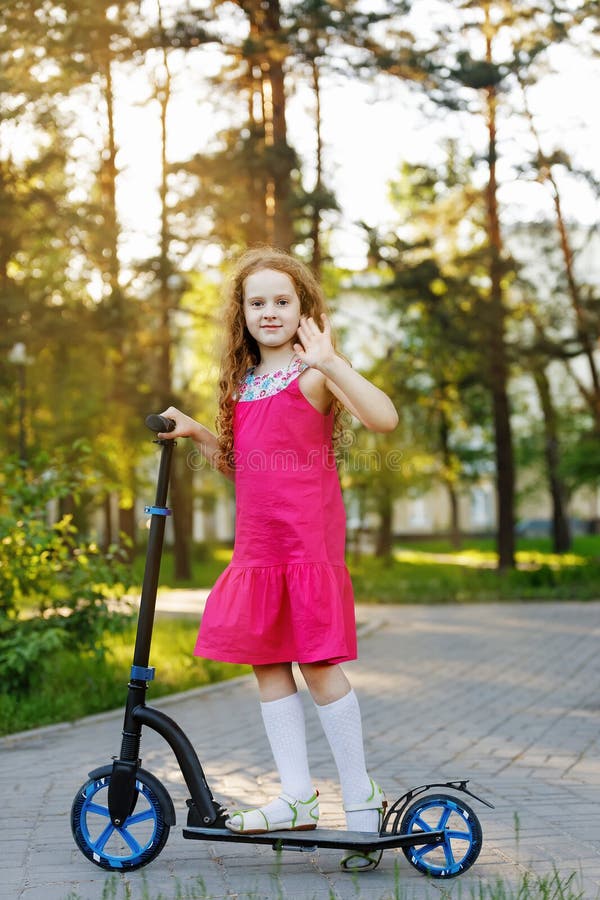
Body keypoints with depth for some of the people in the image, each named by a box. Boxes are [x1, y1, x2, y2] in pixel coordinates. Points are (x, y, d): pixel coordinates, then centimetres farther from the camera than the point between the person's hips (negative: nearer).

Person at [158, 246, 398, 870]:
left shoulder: (312, 373, -6)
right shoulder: (243, 381, 15)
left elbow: (383, 418, -23)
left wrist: (330, 360, -28)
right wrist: (194, 432, 11)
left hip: (307, 538, -7)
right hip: (256, 543, 8)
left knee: (318, 664, -5)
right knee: (265, 662, 7)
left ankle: (360, 797, 8)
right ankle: (297, 797, 14)